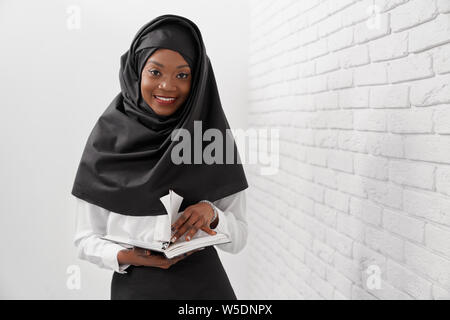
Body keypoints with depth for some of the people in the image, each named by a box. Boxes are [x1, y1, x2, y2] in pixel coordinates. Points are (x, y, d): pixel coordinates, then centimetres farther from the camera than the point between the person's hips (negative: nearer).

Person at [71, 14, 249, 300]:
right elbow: (87, 238, -2)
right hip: (133, 286, 0)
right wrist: (125, 256, -20)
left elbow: (238, 238, -1)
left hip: (204, 286, 1)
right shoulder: (107, 139, -6)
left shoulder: (215, 137, -4)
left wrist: (211, 213, -20)